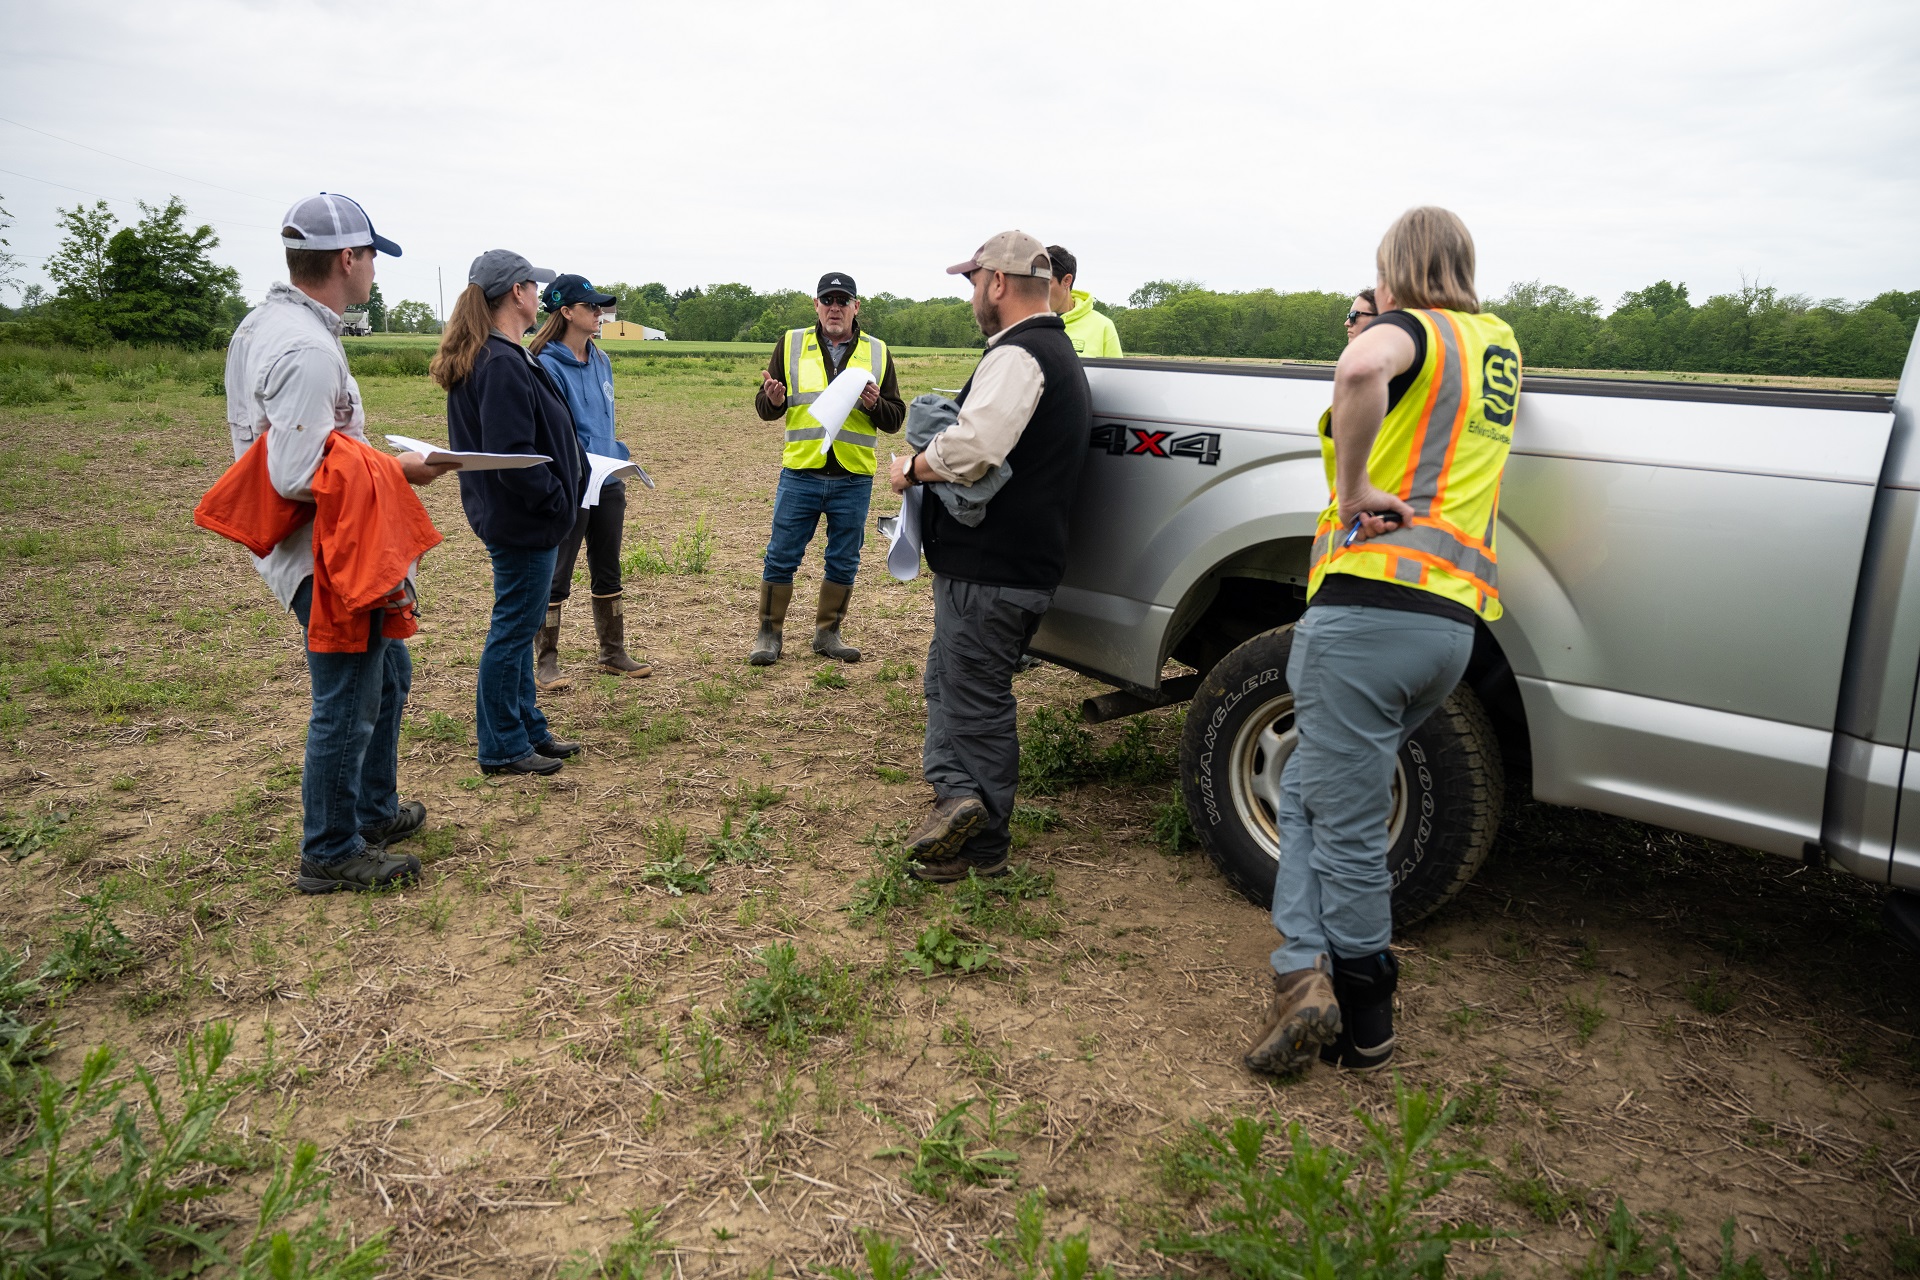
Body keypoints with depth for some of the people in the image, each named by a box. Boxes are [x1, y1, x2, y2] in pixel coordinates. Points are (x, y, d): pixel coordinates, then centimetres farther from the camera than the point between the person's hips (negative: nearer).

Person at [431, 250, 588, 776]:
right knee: (513, 629, 0)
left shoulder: (481, 358, 11)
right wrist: (558, 500, -15)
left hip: (511, 516, 11)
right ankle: (502, 747, 12)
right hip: (524, 520, -11)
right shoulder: (503, 365, -21)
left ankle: (528, 729, 31)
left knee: (518, 626, 18)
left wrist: (566, 490, 12)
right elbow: (512, 456, -26)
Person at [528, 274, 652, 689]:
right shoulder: (546, 364, -12)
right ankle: (546, 664, 10)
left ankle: (613, 654, 25)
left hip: (607, 483, 8)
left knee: (607, 573, 14)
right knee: (556, 576, 0)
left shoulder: (601, 361, 12)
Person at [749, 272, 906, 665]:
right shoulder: (791, 345, 6)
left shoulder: (877, 352, 8)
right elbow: (763, 409, 7)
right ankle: (769, 634, 15)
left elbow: (895, 419, 7)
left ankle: (828, 632, 23)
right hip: (800, 473, -1)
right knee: (782, 558, 3)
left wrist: (874, 404, -14)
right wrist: (774, 400, -16)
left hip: (854, 478, 1)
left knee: (844, 562, 9)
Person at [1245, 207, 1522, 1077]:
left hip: (1371, 605, -8)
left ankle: (1362, 1023, 7)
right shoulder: (1498, 345, 19)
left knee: (1348, 824, 0)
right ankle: (1306, 973, 11)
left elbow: (1362, 369, -29)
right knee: (1310, 789, 17)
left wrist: (1354, 485, -19)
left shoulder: (1410, 328, -3)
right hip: (1452, 621, 8)